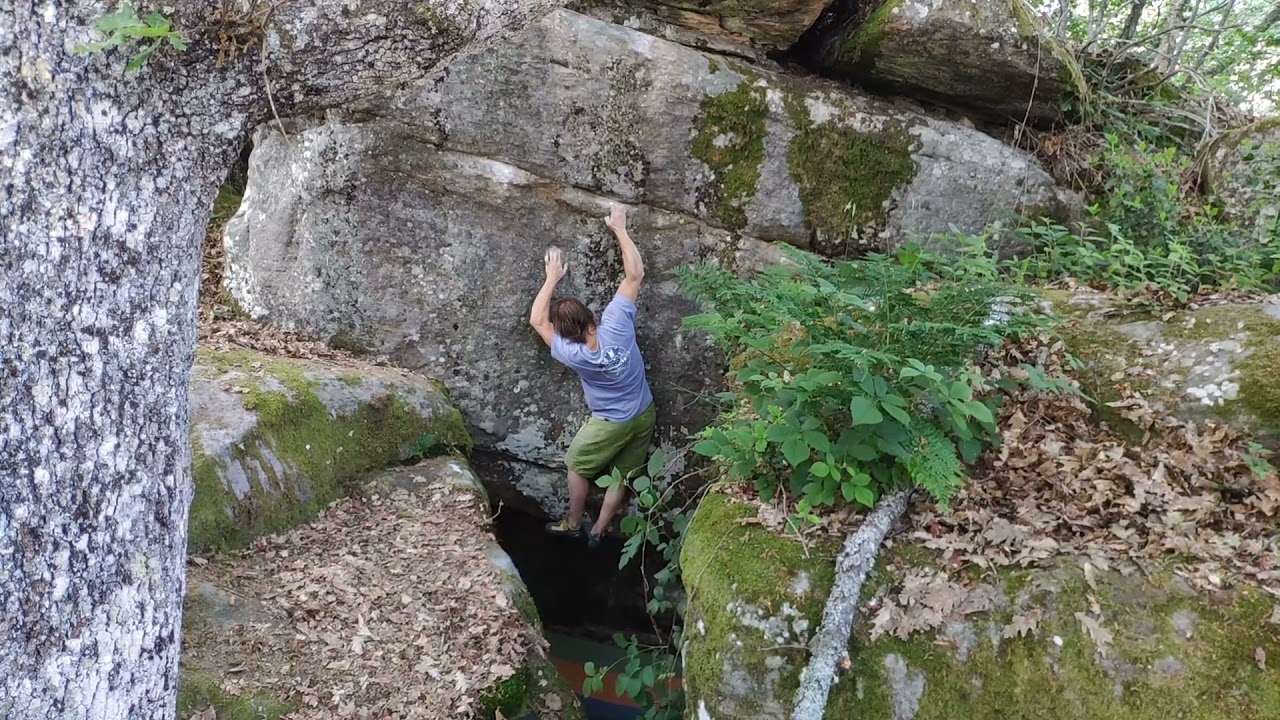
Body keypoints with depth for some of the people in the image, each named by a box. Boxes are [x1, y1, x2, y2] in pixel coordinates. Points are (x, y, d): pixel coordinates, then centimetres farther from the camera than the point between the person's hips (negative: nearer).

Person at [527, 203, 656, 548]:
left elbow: (537, 320, -16)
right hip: (644, 415, 4)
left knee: (577, 466, 23)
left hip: (611, 424, -4)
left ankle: (573, 524, 38)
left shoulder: (571, 354, -30)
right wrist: (619, 229, -17)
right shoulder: (616, 322, -27)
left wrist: (552, 278, -14)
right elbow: (635, 273, -20)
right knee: (621, 476, 19)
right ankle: (597, 531, 32)